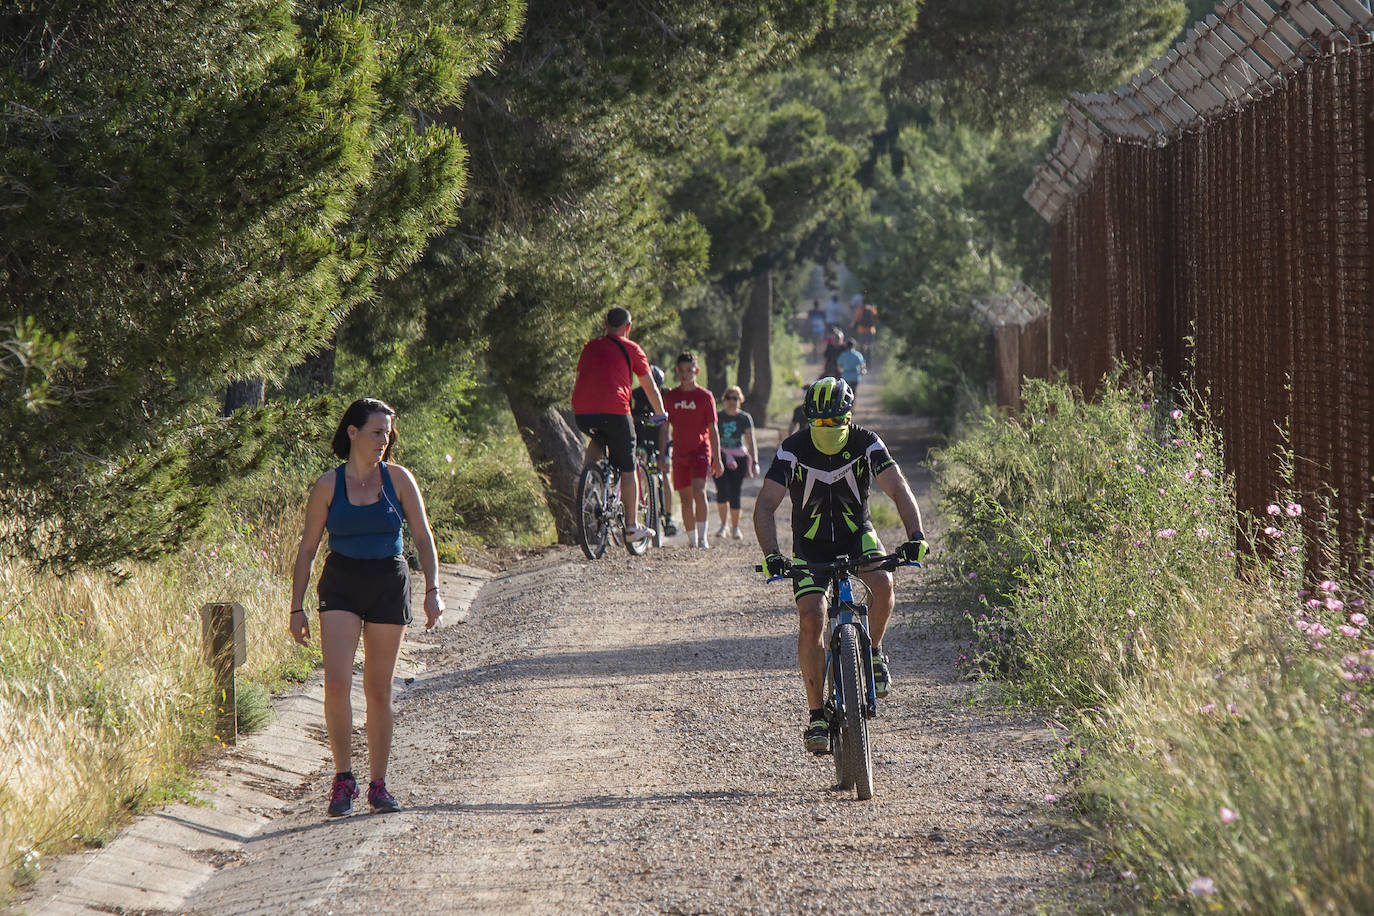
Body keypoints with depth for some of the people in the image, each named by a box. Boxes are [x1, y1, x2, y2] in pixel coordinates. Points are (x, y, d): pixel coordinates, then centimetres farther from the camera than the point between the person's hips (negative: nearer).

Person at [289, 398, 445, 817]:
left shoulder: (398, 479, 2)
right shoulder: (328, 485, 0)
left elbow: (423, 537, 3)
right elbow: (307, 547, 4)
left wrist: (432, 590, -8)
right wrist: (297, 607, 1)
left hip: (389, 586, 1)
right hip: (341, 585, -1)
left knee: (378, 690, 4)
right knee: (336, 683, -16)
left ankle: (378, 784, 14)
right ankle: (343, 778, -5)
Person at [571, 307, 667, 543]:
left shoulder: (590, 346, 21)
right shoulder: (631, 349, 10)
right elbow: (650, 387, 17)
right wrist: (660, 414, 32)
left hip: (583, 414, 4)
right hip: (614, 412, -4)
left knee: (597, 441, 37)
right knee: (627, 468, 7)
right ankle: (632, 526, 8)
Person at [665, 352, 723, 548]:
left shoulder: (705, 396, 0)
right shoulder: (671, 396, 8)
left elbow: (713, 429, 2)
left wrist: (717, 458, -2)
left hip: (700, 449, -3)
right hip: (680, 452, 3)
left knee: (699, 490, -21)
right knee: (685, 497, 4)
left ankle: (702, 537, -16)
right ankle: (691, 539, 14)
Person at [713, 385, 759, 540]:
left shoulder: (745, 418, 5)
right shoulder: (718, 417, 5)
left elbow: (751, 443, 5)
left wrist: (754, 462, -4)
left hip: (738, 459, 0)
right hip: (720, 457, 0)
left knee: (735, 494, -3)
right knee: (722, 491, -15)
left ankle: (735, 527, 12)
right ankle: (723, 524, 2)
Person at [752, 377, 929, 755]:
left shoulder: (865, 443, -17)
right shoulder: (793, 450, -20)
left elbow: (899, 490, -25)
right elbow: (765, 504, -26)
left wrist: (915, 535, -43)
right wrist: (771, 555, -42)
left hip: (856, 533, 0)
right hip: (810, 544, 0)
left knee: (882, 583, -30)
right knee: (811, 619, -18)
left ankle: (873, 652, -1)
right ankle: (817, 715, -7)